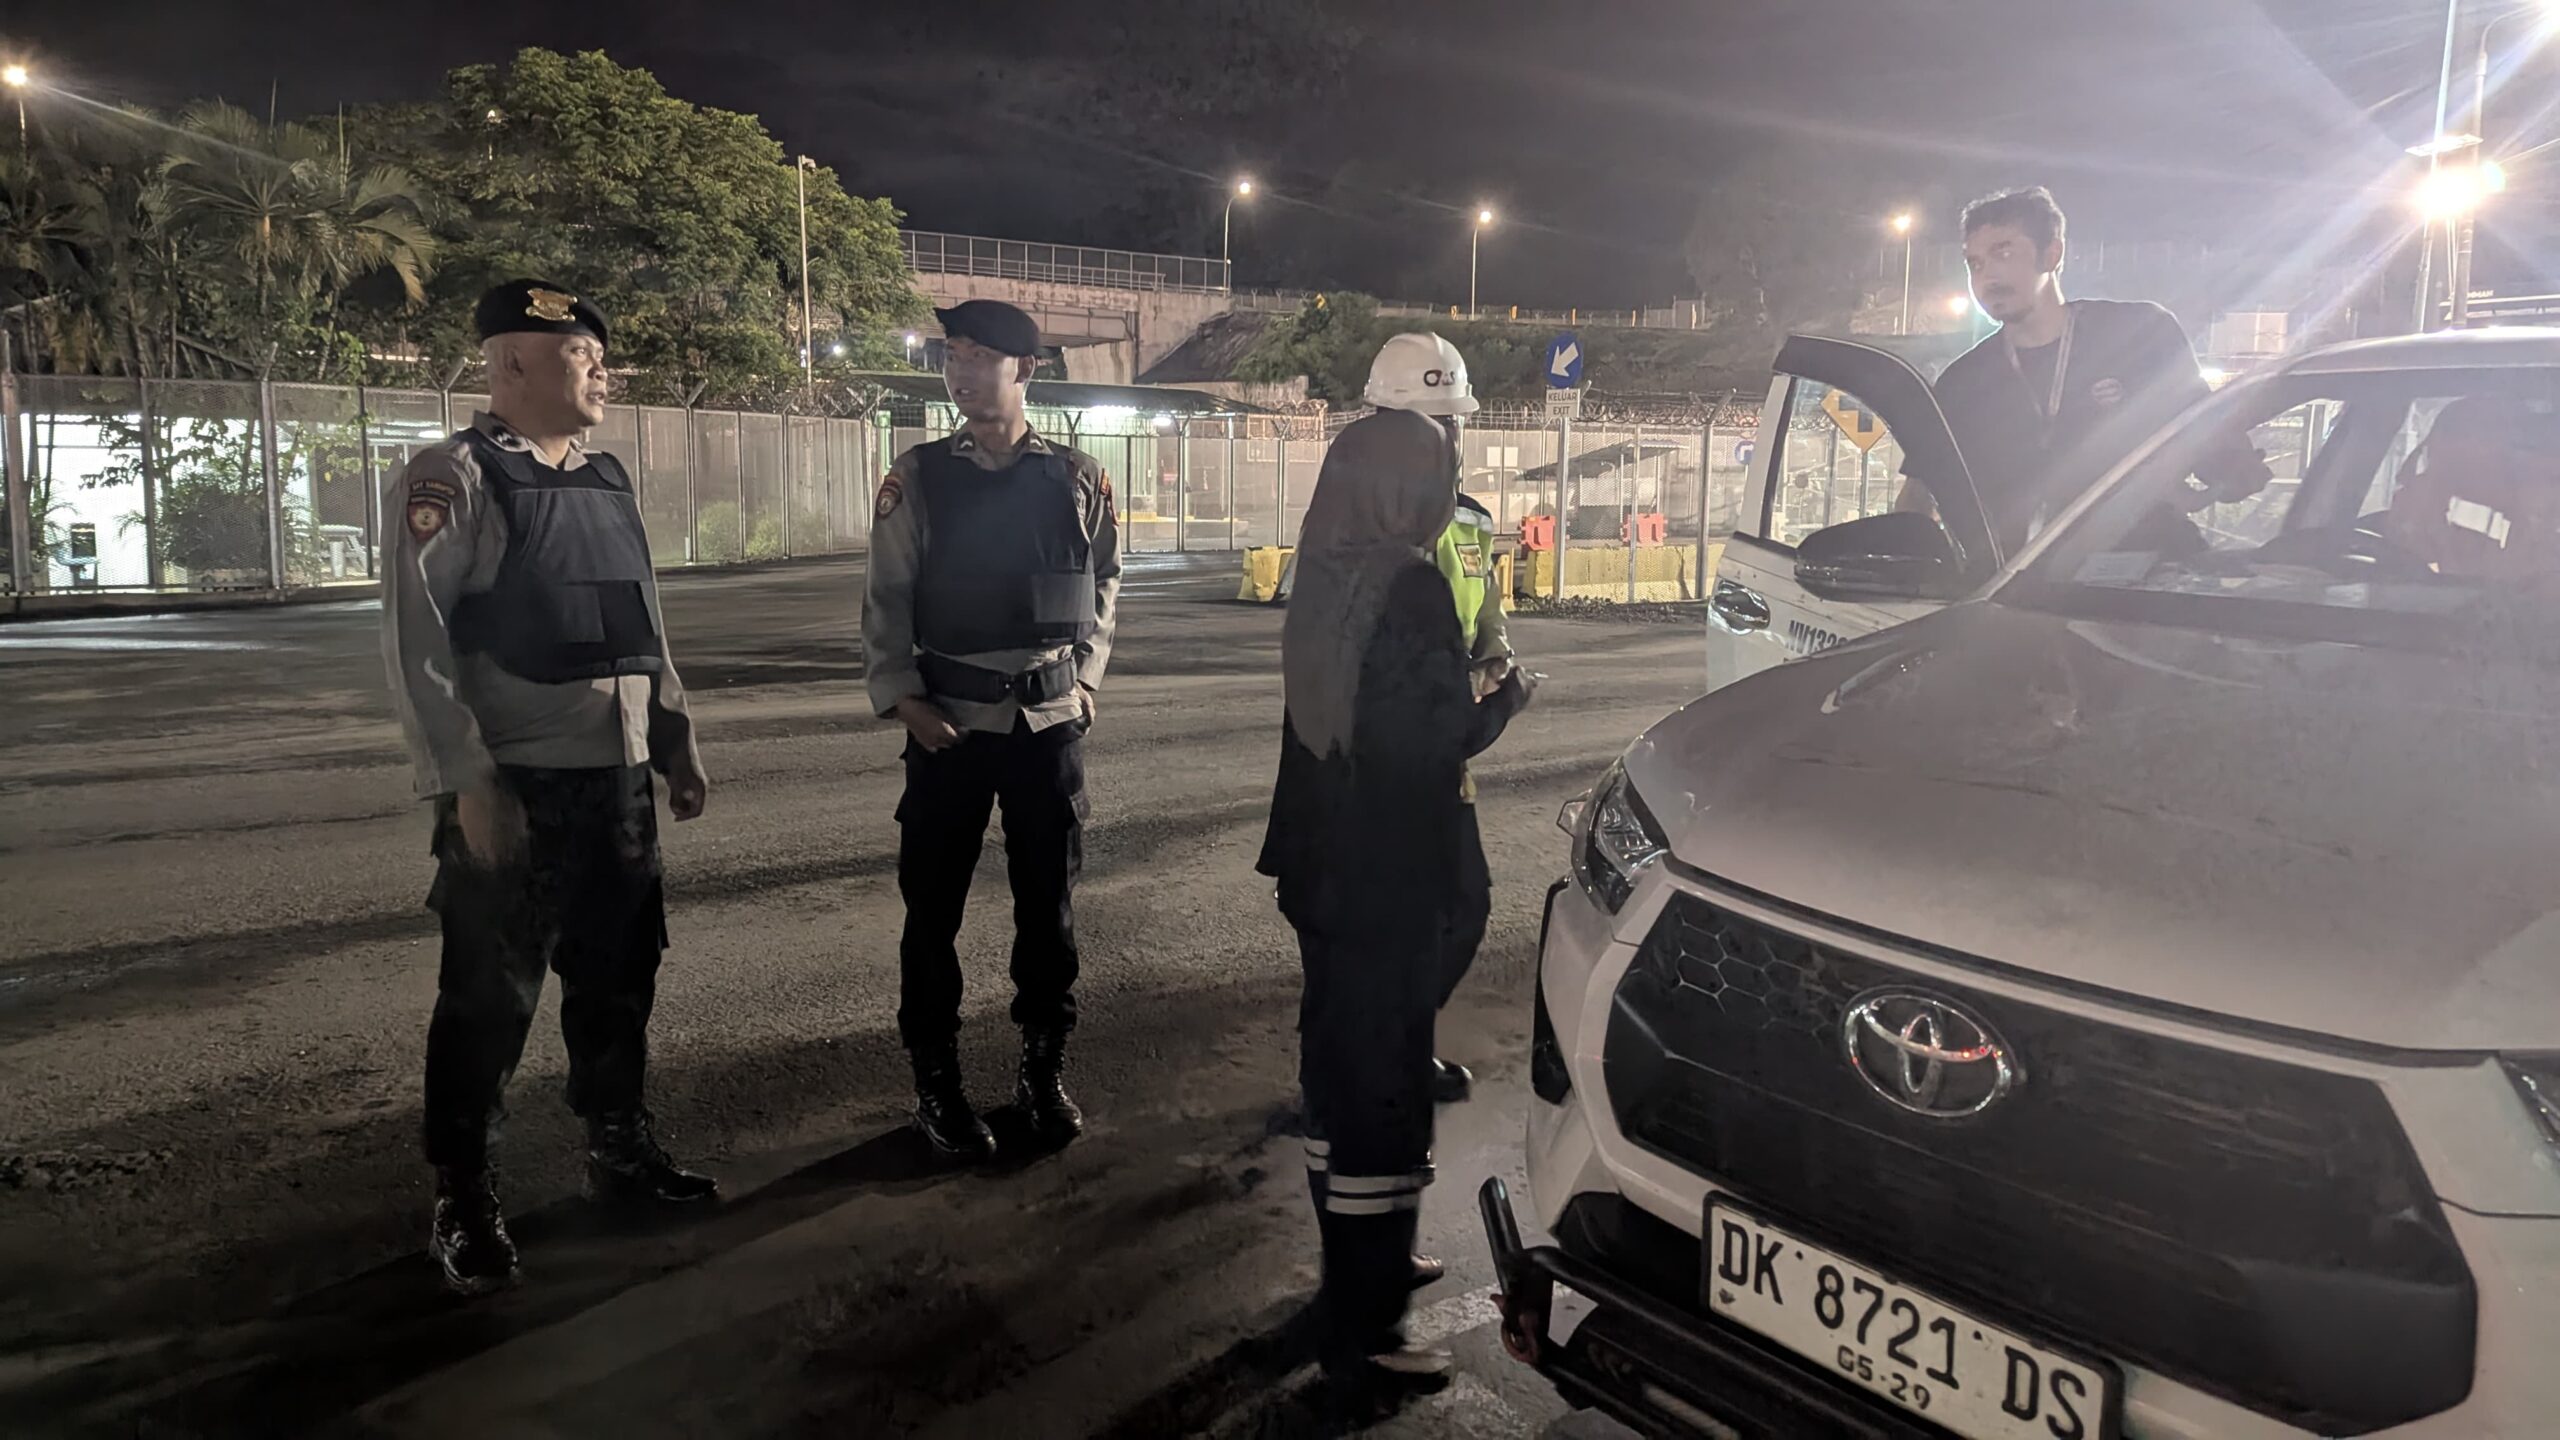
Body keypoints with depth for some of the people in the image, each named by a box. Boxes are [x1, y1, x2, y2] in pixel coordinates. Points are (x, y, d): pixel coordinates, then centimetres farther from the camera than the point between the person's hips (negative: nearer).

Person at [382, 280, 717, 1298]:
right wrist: (468, 785, -18)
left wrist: (677, 744, 15)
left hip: (619, 780, 7)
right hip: (514, 788, -7)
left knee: (619, 976, 17)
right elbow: (416, 642, -14)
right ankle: (461, 1202, 19)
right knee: (491, 996, 3)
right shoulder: (452, 480, -9)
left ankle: (618, 1148, 35)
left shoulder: (608, 481, 13)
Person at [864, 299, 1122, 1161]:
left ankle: (1044, 1072, 27)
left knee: (1049, 899, 10)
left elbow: (1104, 583, 13)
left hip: (1053, 721, 1)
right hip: (951, 722, -1)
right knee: (933, 903, 5)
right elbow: (885, 599, 1)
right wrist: (903, 699, -7)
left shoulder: (1078, 479, 2)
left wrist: (1086, 674, 4)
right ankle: (936, 1085, 21)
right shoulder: (919, 477, -1)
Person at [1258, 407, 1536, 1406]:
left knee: (1339, 1068, 19)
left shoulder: (1324, 580, 6)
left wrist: (1466, 703, 15)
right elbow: (1434, 742, -20)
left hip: (1327, 871, 9)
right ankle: (1360, 1336, 8)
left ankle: (1358, 1271, 37)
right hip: (1391, 880, -9)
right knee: (1383, 1088, -1)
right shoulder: (1411, 589, -18)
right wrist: (1502, 704, -2)